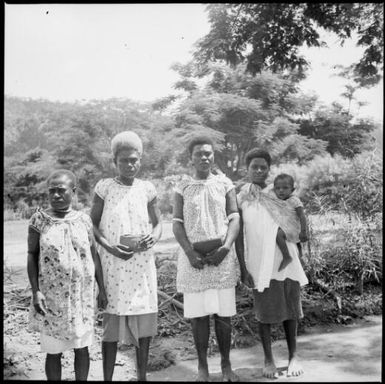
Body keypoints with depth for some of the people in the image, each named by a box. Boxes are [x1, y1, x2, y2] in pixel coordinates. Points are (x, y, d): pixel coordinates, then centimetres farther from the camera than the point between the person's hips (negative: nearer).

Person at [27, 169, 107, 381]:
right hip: (52, 297, -1)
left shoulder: (84, 219, -1)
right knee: (54, 350, 8)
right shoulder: (39, 220, -6)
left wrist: (102, 289, 5)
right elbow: (32, 256, -2)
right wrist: (36, 291, -9)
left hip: (81, 295, 2)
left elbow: (93, 255, 5)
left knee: (82, 347, 11)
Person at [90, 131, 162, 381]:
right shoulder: (104, 187, -1)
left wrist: (153, 237, -13)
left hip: (143, 264, 2)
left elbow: (158, 223, 9)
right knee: (112, 320, 0)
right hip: (112, 264, -2)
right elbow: (93, 224, 0)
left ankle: (142, 376, 21)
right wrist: (110, 247, -15)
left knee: (144, 319, 7)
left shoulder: (148, 189, 4)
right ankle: (108, 377, 12)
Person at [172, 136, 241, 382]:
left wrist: (225, 247, -15)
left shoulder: (225, 184, 6)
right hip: (194, 257, 0)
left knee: (224, 313, 4)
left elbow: (234, 218, 0)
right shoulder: (183, 186, 5)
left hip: (222, 257, 0)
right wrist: (190, 252, -13)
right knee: (199, 314, 3)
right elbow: (177, 223, 1)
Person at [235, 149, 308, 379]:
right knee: (264, 311, 5)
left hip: (286, 262, 1)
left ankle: (293, 355, 21)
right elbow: (238, 235, -1)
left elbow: (290, 227, 5)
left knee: (290, 309, 7)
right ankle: (268, 359, 17)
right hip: (260, 264, -1)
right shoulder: (241, 199, 0)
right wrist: (242, 267, -4)